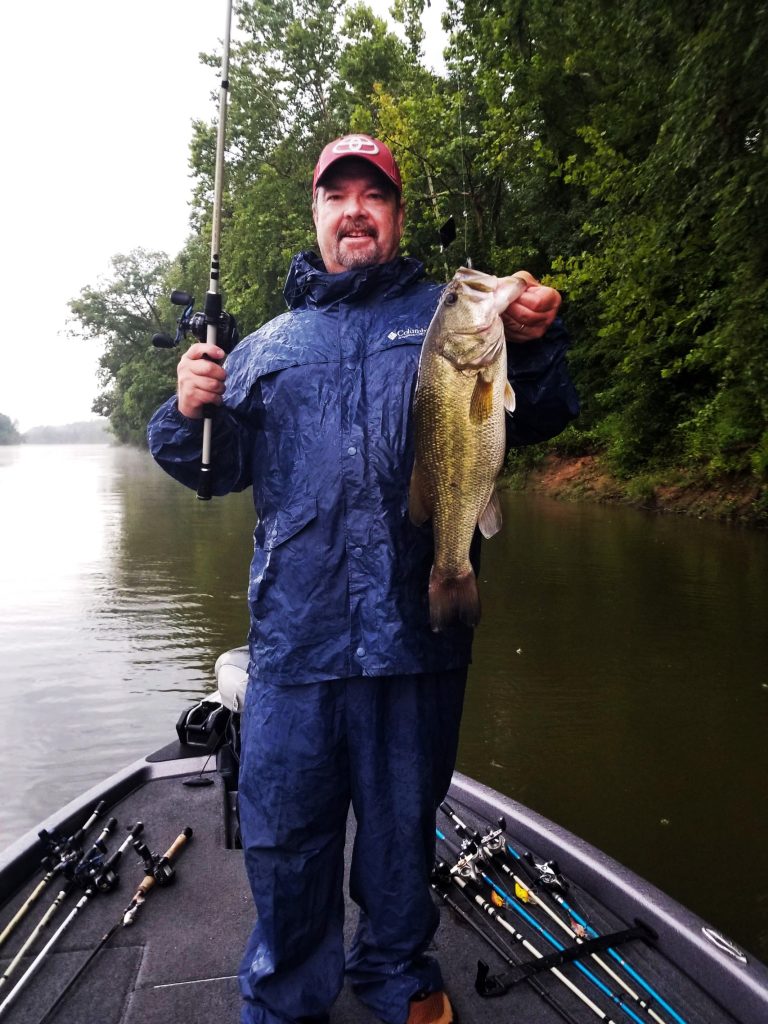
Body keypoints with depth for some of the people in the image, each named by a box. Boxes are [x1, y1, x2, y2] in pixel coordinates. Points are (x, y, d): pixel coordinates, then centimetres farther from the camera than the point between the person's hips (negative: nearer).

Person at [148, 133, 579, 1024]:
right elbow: (218, 469, 11)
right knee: (281, 830, 10)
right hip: (295, 636, 2)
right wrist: (189, 411, -9)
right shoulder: (268, 346, 14)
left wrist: (533, 346, -19)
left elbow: (529, 422, 0)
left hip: (418, 630, -1)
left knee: (403, 823, 16)